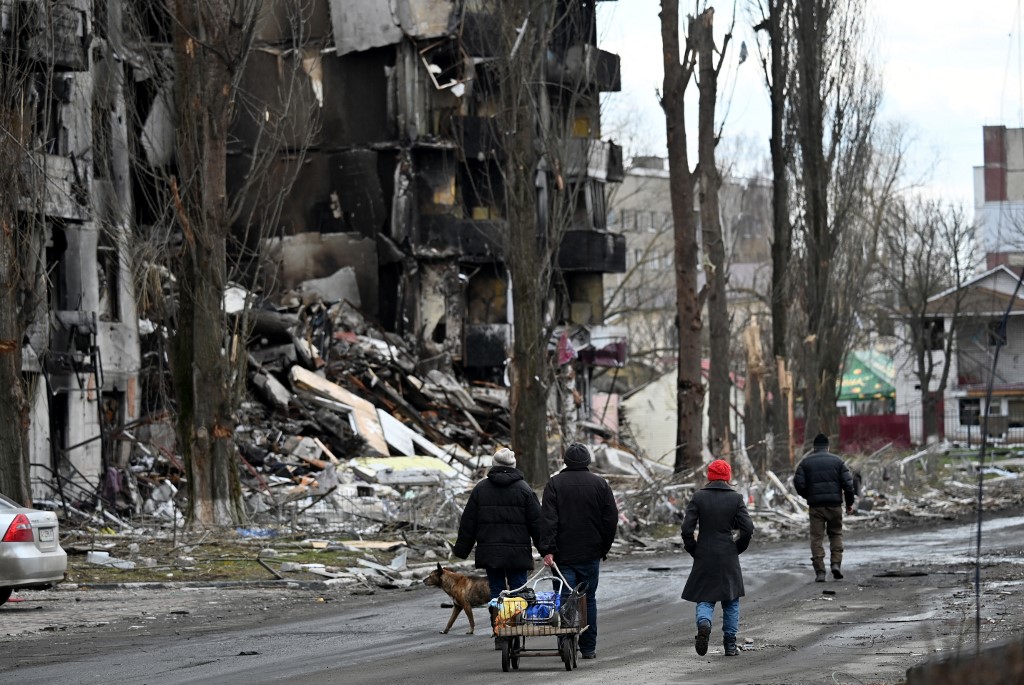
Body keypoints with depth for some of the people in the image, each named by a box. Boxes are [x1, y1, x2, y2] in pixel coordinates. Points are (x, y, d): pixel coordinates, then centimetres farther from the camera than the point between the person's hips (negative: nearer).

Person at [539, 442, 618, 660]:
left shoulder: (554, 483, -2)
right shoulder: (600, 484, 3)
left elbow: (548, 519, -10)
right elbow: (611, 519, 4)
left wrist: (547, 550, -12)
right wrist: (604, 548, 13)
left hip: (563, 553, -2)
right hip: (590, 553, 2)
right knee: (588, 599, 11)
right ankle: (588, 648, 12)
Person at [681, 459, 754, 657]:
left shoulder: (698, 497, -4)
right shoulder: (735, 498, -4)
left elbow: (687, 528, -8)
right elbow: (747, 529, -8)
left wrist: (693, 550, 5)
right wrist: (737, 548, 8)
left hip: (704, 557, 0)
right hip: (728, 558, 0)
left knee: (705, 599, 8)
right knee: (731, 600, 14)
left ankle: (704, 622, -24)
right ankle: (730, 644, 12)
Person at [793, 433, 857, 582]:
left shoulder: (806, 462, 4)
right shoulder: (837, 461, 4)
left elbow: (798, 483, -2)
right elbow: (848, 483, -1)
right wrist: (849, 503, 9)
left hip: (815, 505, 0)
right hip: (834, 504, 0)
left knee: (817, 538, 2)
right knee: (836, 534, 17)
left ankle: (819, 572, -4)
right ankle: (836, 563, 0)